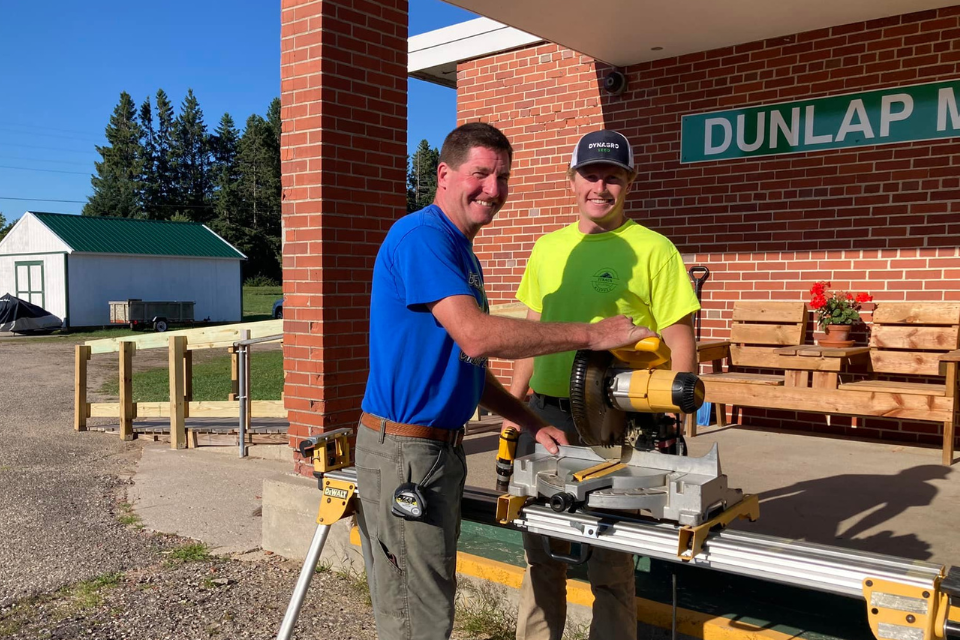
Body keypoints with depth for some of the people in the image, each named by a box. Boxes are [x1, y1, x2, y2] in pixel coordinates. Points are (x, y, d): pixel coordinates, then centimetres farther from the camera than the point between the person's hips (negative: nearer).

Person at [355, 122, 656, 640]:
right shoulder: (421, 236, -15)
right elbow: (477, 337, -27)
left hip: (441, 450, 10)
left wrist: (531, 426, 12)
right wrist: (591, 335, -20)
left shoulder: (463, 255, 15)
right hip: (404, 452, -10)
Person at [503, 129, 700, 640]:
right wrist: (512, 406, 13)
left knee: (610, 562, 7)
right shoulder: (547, 248, 10)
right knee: (540, 552, 17)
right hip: (544, 415, 5)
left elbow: (680, 344, -7)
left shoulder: (652, 249, -6)